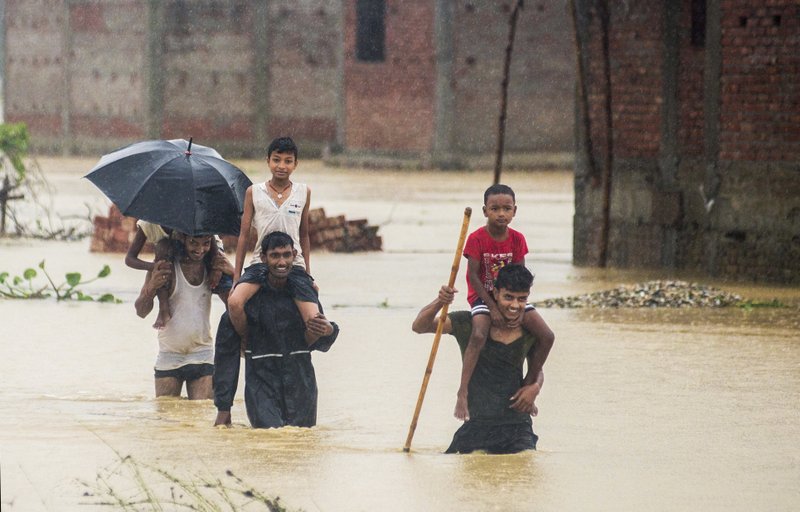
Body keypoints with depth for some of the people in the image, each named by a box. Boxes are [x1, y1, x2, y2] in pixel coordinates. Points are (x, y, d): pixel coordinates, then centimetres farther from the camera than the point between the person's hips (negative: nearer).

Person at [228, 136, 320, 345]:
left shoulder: (304, 192, 9)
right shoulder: (254, 192, 5)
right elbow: (244, 235, 7)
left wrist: (308, 276, 18)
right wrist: (236, 276, 4)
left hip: (294, 264, 1)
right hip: (260, 262, -1)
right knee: (235, 303, -31)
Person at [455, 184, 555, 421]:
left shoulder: (517, 239, -1)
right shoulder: (477, 239, -14)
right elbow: (473, 277, -14)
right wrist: (493, 307, -20)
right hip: (482, 296, -5)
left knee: (547, 336, -10)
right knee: (479, 335, -35)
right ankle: (462, 394, -33)